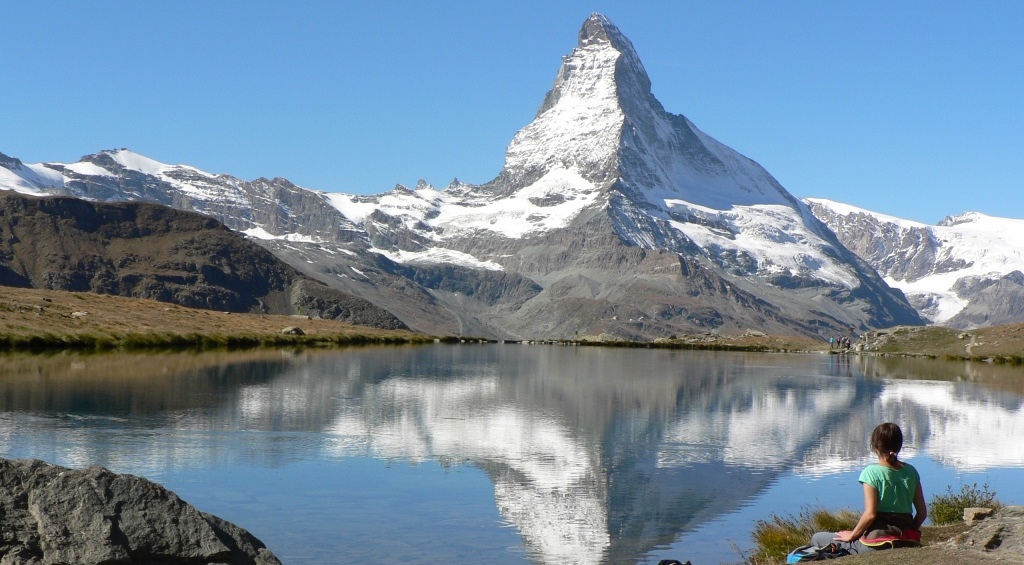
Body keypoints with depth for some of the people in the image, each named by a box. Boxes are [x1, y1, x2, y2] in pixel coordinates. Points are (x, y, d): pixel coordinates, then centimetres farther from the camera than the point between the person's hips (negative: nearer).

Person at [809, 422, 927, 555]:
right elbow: (923, 512, 8)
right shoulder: (911, 471, 6)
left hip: (878, 541, -7)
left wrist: (852, 535, -2)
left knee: (817, 539, 5)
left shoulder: (871, 472, -10)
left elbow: (870, 514, -16)